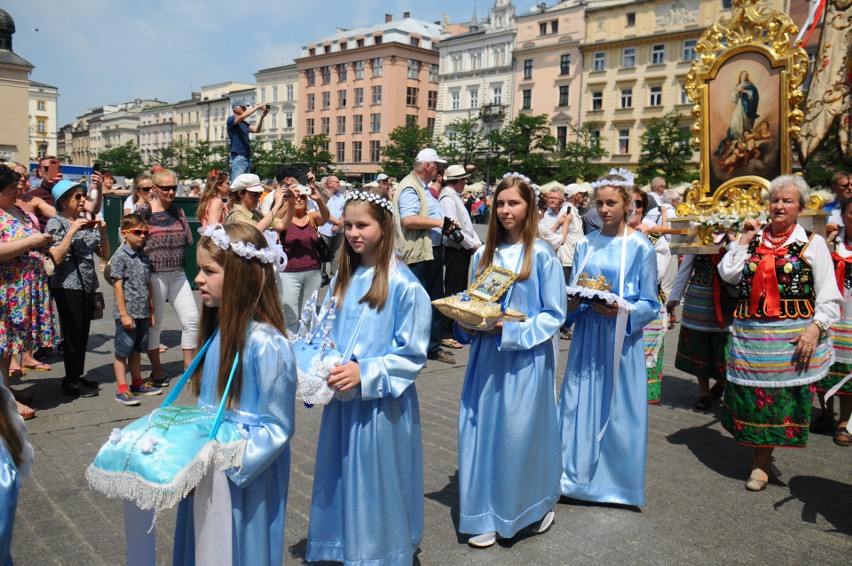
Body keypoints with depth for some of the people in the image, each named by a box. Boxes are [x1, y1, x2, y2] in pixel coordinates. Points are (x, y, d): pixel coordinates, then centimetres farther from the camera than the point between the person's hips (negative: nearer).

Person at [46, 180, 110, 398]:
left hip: (87, 285, 6)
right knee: (73, 334, -2)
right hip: (67, 285, -6)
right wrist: (72, 231, -18)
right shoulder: (55, 223, -5)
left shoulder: (87, 222, 13)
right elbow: (56, 258, -17)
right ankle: (71, 382, 7)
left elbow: (104, 254, 12)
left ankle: (78, 376, 21)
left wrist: (103, 232, -2)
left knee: (83, 333, 11)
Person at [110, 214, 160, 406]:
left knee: (137, 349, 17)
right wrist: (124, 314, -17)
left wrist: (151, 310, 16)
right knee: (122, 351, 2)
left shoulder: (144, 257, 11)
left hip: (142, 313, 7)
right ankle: (122, 389, 8)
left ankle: (137, 383, 28)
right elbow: (118, 286, -13)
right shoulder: (120, 257, -10)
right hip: (127, 314, -7)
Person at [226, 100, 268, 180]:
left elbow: (256, 130, 7)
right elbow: (243, 116, -20)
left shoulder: (244, 123, 20)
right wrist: (257, 107, -14)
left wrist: (262, 116, -6)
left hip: (247, 157, 8)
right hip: (238, 158, -8)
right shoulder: (231, 120, -1)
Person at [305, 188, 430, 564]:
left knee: (377, 487, 7)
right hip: (341, 399, 6)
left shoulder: (403, 285, -13)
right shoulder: (342, 278, 7)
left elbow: (412, 355, -13)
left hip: (381, 403, -6)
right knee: (343, 483, 17)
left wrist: (364, 372, -22)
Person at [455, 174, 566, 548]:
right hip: (486, 355, 4)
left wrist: (511, 329, -17)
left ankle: (536, 505, 26)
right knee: (482, 430, 5)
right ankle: (487, 515, 19)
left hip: (526, 357, -4)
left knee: (521, 433, 1)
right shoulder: (482, 255, 8)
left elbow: (554, 315, -6)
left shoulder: (541, 256, -5)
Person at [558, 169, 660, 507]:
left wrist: (622, 310, -22)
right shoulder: (586, 244, 7)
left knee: (617, 407, 4)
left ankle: (617, 481, 23)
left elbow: (650, 305, -4)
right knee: (580, 403, 8)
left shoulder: (640, 247, -5)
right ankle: (579, 475, 24)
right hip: (586, 335, 4)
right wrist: (572, 304, -10)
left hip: (620, 337, -3)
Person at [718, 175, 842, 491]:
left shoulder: (812, 243, 1)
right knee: (750, 396, 8)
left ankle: (761, 463, 18)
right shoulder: (755, 239, 11)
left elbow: (829, 297, -3)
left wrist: (815, 328, -17)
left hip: (792, 338, -3)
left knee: (779, 399, 3)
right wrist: (745, 240, 0)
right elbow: (728, 274, -1)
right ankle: (761, 455, 29)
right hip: (749, 335, 3)